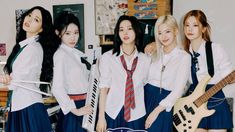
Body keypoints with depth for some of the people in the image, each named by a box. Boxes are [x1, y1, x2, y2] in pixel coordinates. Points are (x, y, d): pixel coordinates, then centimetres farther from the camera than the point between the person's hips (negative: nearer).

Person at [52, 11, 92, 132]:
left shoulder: (78, 54, 9)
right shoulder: (61, 54, -13)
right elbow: (57, 88, -20)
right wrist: (75, 110, -16)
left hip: (85, 106, 7)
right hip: (73, 106, -7)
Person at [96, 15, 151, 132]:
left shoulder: (146, 60, 2)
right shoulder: (107, 57, -4)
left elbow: (145, 86, 11)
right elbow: (103, 88, -7)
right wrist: (101, 117, -8)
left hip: (136, 115, 2)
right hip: (112, 113, -2)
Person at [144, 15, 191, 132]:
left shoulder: (184, 57, -6)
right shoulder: (155, 53, 8)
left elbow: (178, 90, -13)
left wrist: (156, 111, -17)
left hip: (165, 105, -4)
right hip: (146, 97, 4)